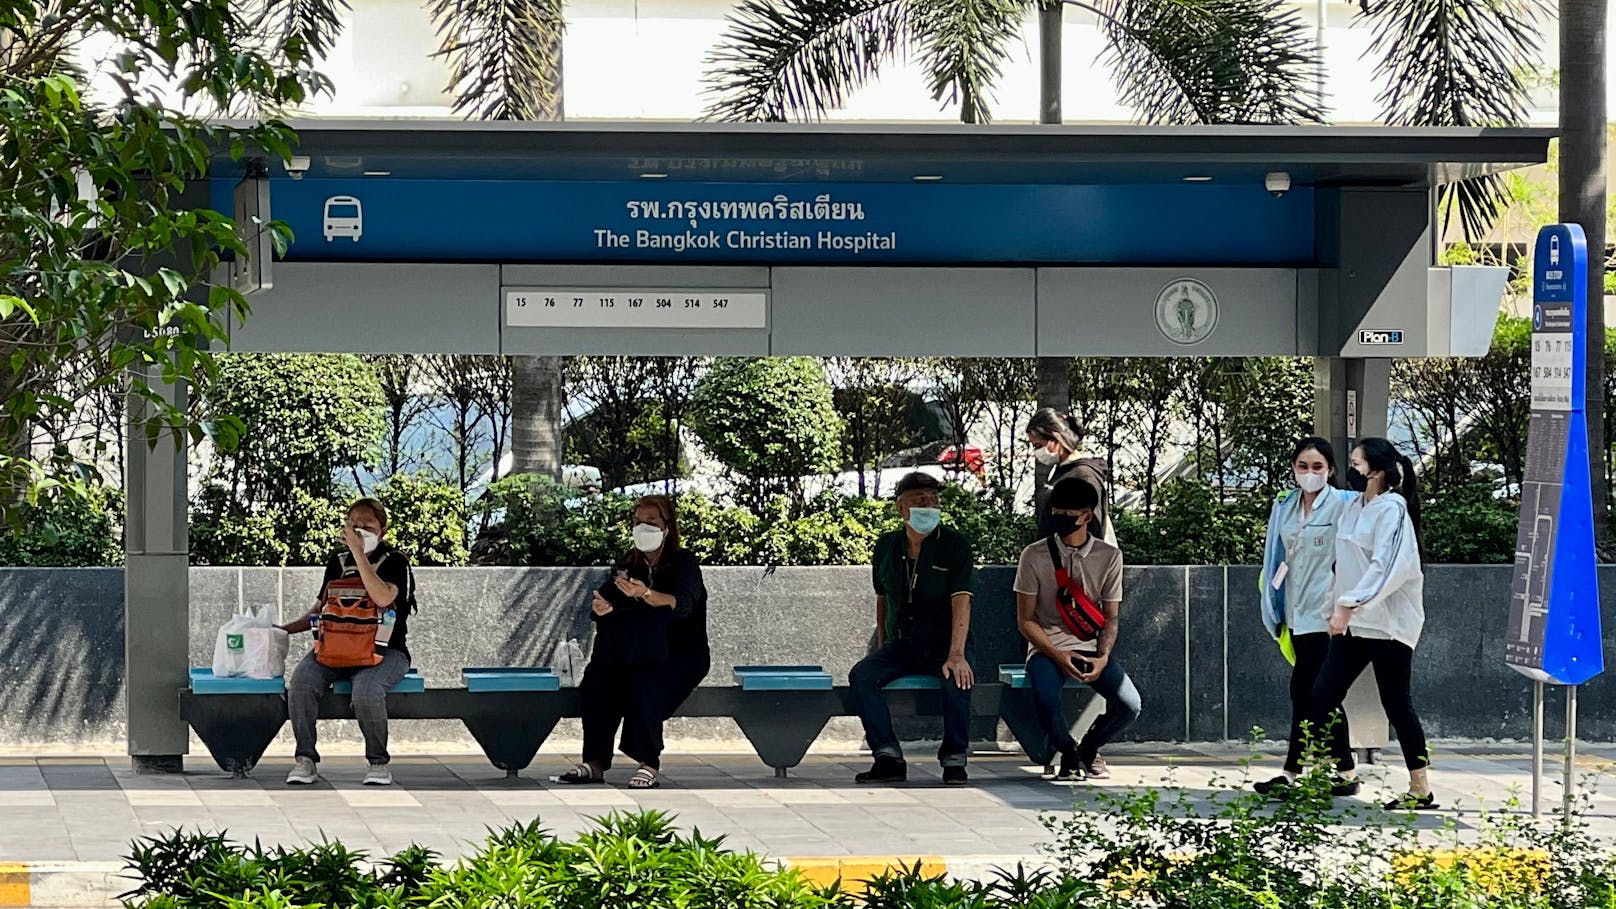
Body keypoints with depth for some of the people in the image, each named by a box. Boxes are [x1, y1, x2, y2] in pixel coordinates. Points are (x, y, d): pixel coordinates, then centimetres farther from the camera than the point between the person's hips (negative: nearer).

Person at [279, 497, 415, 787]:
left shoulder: (395, 561, 3)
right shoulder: (337, 563, 19)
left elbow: (383, 597, -18)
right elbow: (320, 610, 26)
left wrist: (358, 553, -17)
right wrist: (285, 629, 11)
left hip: (383, 651, -4)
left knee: (366, 690, -37)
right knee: (301, 681, -28)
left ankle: (379, 761, -14)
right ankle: (305, 758, -20)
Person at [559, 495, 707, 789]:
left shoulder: (684, 562, -3)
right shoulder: (629, 563, 14)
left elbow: (682, 604, -24)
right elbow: (605, 598, 1)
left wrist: (646, 594, -43)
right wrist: (600, 606, -25)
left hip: (680, 657, -5)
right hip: (633, 653, 5)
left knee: (643, 679, -36)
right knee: (597, 676, -25)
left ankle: (650, 765, -33)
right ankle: (595, 762, -26)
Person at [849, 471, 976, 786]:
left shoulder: (955, 544, -5)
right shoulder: (886, 547, 8)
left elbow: (961, 601, -15)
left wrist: (956, 654, -27)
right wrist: (882, 648, 10)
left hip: (943, 645, -4)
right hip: (901, 645, 4)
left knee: (957, 678, -36)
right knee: (861, 676, -24)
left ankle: (954, 759, -23)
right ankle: (888, 757, -22)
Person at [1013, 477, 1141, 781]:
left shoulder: (1109, 556, 2)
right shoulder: (1034, 556, -4)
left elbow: (1110, 617, 5)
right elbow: (1025, 620, -2)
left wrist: (1103, 657, -14)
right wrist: (1057, 655, -16)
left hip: (1092, 647, 2)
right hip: (1047, 647, -2)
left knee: (1129, 705, -21)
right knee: (1046, 702, -34)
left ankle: (1089, 749, 13)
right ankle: (1069, 754, 1)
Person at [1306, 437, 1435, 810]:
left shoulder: (1392, 510, -14)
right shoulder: (1352, 508, 12)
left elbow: (1385, 568, -24)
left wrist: (1349, 605, -28)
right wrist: (1340, 608, 14)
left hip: (1388, 622, -8)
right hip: (1353, 621, 8)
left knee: (1396, 704, -2)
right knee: (1323, 696, 1)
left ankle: (1421, 788, 7)